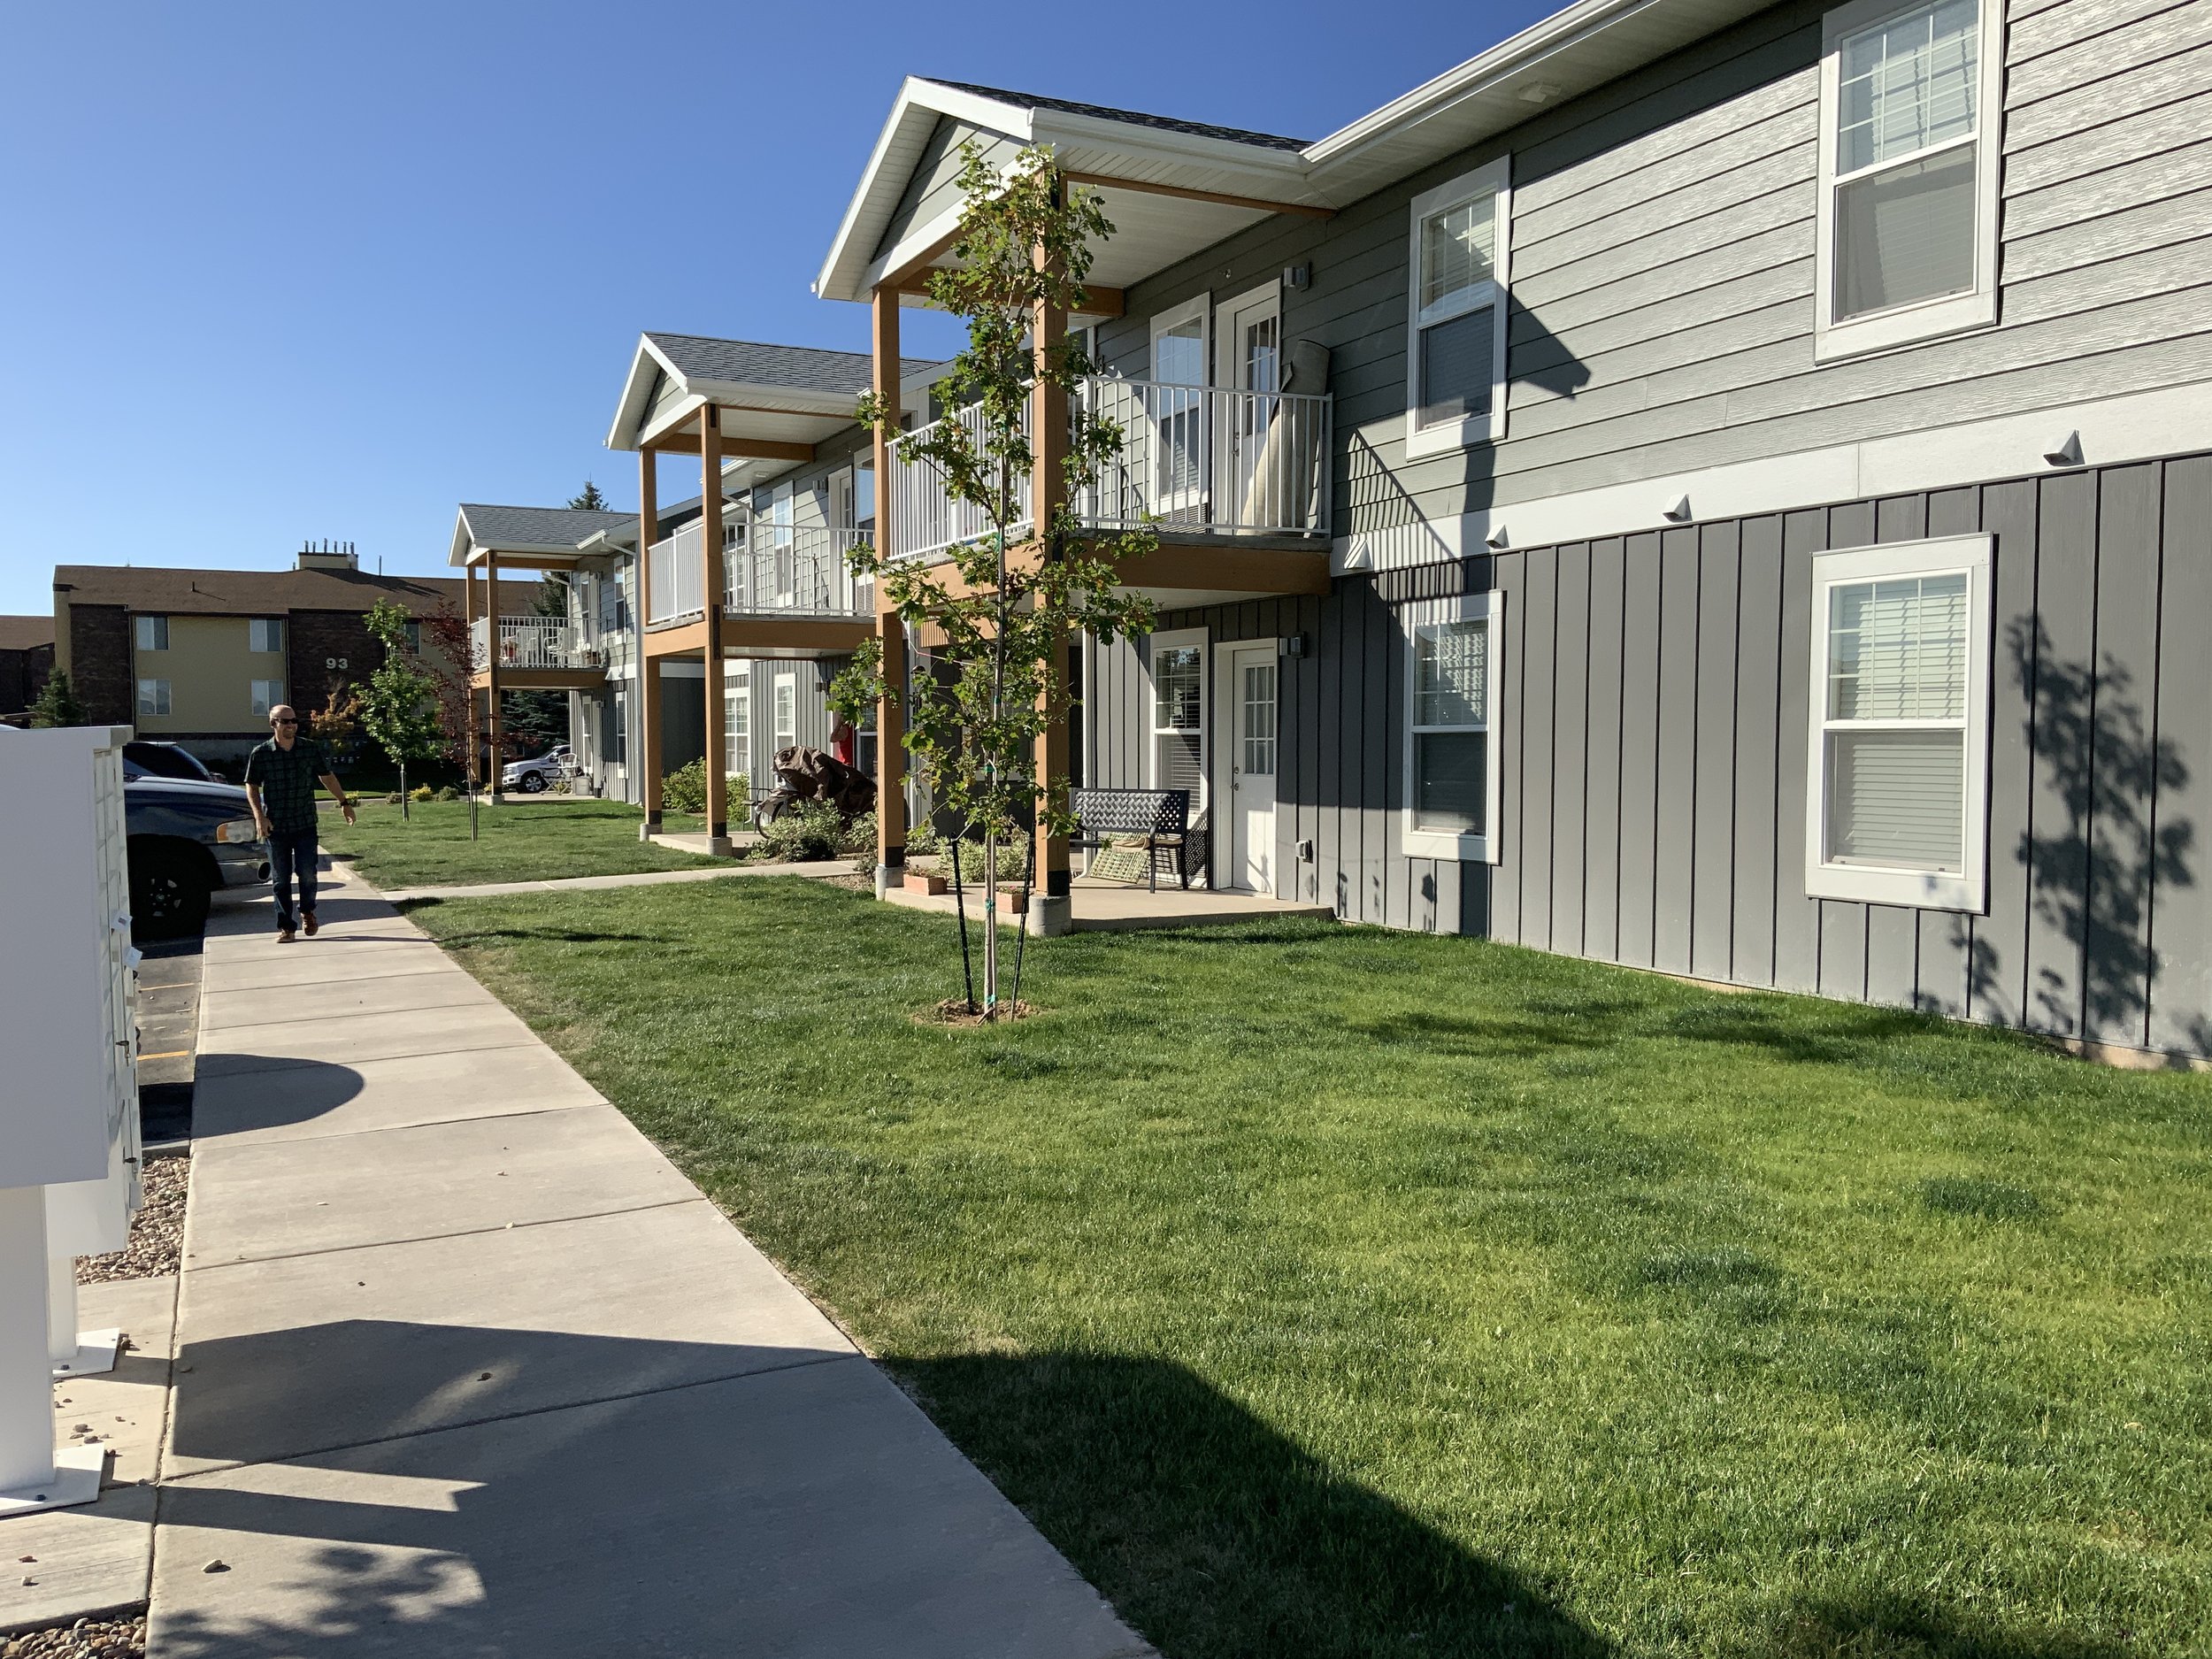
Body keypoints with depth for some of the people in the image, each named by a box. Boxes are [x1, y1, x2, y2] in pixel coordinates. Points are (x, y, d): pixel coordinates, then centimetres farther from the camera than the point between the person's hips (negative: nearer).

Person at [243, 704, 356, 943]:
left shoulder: (311, 748, 1)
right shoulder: (260, 753, -2)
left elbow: (327, 777, 13)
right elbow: (252, 786, 4)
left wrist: (344, 802, 12)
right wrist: (259, 816, -7)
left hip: (305, 824, 0)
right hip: (275, 827, 0)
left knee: (307, 874, -5)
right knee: (281, 879, 4)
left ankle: (307, 911, 23)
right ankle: (285, 927, 13)